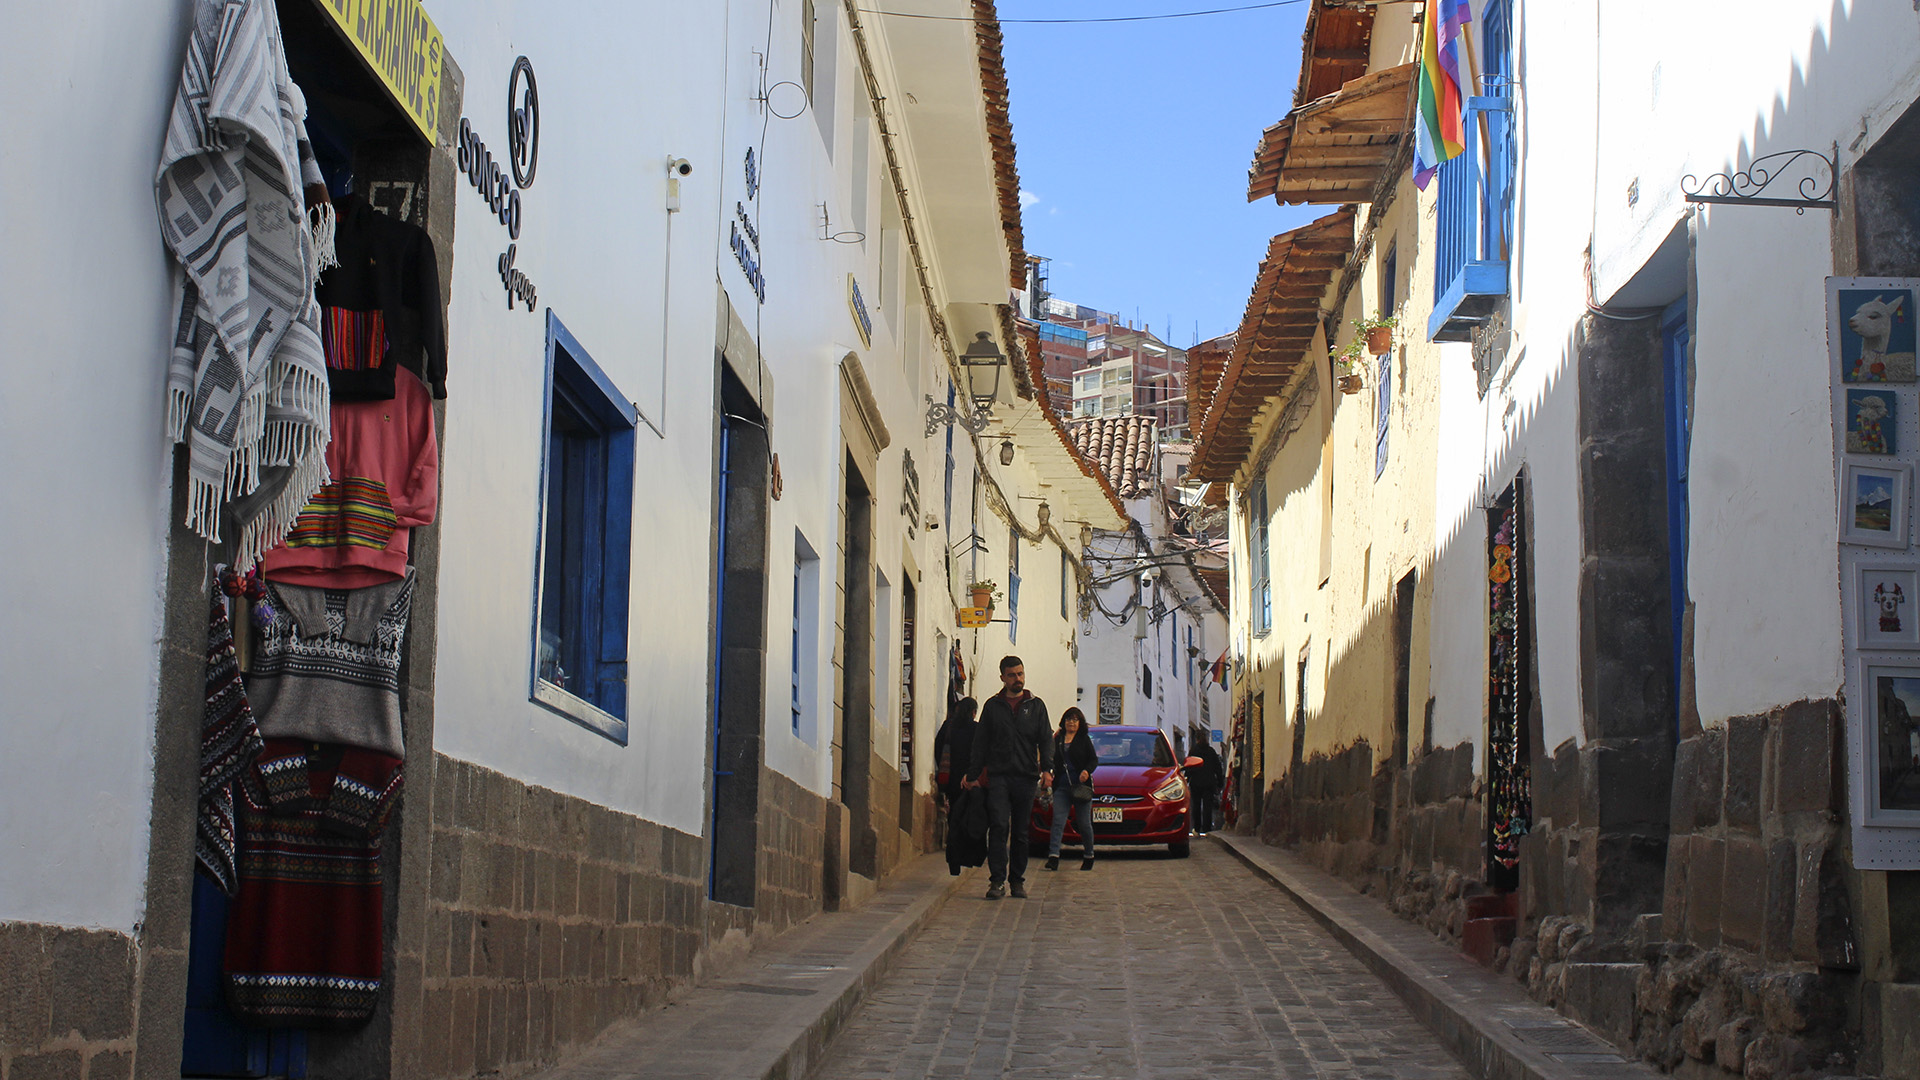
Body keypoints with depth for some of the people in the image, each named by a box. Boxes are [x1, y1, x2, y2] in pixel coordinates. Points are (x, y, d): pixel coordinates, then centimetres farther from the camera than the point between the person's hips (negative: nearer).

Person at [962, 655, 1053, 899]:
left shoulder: (1036, 706, 13)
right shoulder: (992, 706, 12)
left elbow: (1046, 739, 7)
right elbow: (981, 742, 14)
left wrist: (1047, 768, -9)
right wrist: (972, 775, 8)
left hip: (1026, 778, 1)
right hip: (998, 776, -1)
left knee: (1021, 832, 5)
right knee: (999, 827, -13)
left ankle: (1017, 880, 13)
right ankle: (997, 881, -15)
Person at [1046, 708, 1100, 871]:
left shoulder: (1084, 739, 4)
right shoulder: (1057, 739, 12)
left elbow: (1094, 760, 0)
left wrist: (1087, 771, -18)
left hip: (1081, 785, -2)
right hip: (1062, 787, 2)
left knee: (1084, 824, 6)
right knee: (1058, 821, -10)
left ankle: (1088, 856, 22)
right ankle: (1053, 857, -18)